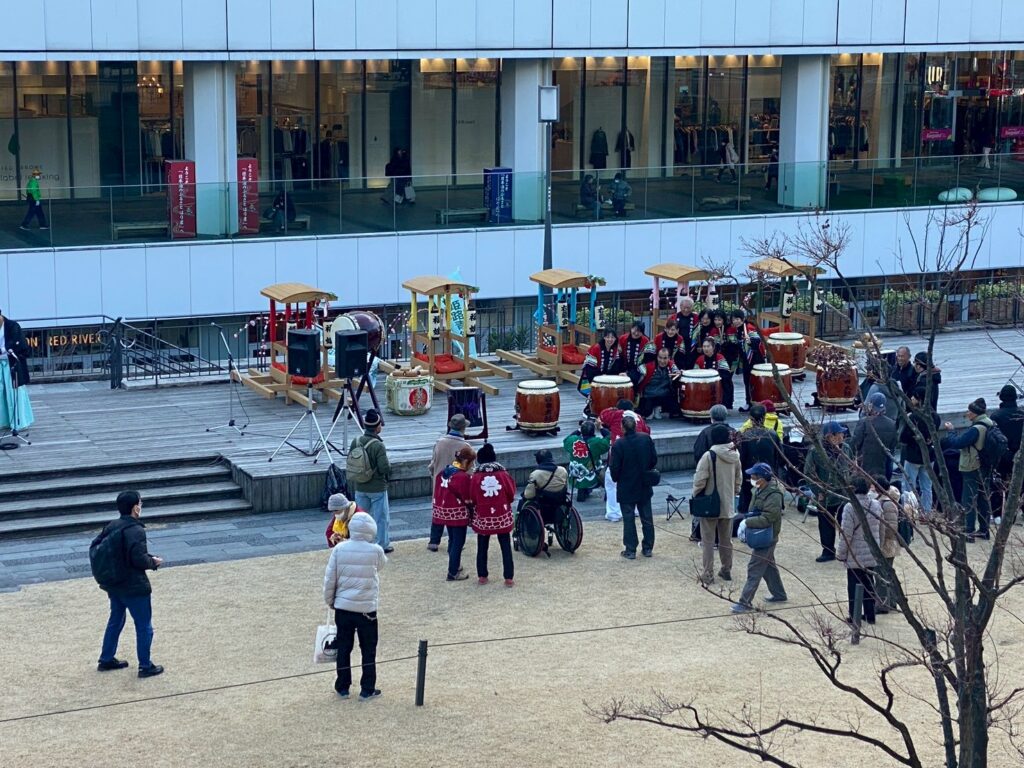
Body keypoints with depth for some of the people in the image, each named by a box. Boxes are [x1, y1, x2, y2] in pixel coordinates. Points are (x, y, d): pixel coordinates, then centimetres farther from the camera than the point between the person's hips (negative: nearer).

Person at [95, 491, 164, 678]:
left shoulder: (111, 527, 3)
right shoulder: (136, 531, -22)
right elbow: (139, 559, -29)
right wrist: (153, 562, -8)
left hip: (113, 584, 8)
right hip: (134, 587, -8)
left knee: (115, 621, 24)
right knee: (144, 626, 5)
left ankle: (106, 660, 33)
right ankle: (145, 666, 10)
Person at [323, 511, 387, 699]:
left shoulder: (339, 549, -8)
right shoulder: (375, 551, -12)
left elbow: (330, 578, -3)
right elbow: (382, 564, 12)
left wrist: (329, 600, 12)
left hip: (343, 606, 2)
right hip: (367, 608, -2)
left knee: (343, 647, 14)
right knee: (368, 649, 11)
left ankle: (342, 687, 21)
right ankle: (367, 689, 15)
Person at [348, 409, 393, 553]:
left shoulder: (355, 441, -3)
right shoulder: (378, 446, -22)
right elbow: (385, 468, -24)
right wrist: (389, 464, -1)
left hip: (360, 487, 5)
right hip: (377, 488, -5)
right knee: (381, 517, 8)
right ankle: (383, 545, 15)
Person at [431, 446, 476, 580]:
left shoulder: (444, 471, 5)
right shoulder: (463, 477, -19)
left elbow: (438, 492, 10)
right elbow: (468, 499, -14)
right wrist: (472, 513, 1)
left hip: (443, 511, 8)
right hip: (458, 513, -8)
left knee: (452, 540, 21)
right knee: (458, 542, 2)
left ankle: (455, 566, 33)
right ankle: (453, 572, 6)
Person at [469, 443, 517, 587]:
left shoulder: (475, 477, -10)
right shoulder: (503, 475, -7)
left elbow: (472, 498, -4)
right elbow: (511, 494, 0)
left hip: (483, 517, 0)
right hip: (502, 516, 0)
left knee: (482, 547, 13)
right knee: (506, 547, 6)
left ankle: (482, 576, 16)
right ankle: (508, 578, 2)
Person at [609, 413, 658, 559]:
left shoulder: (618, 445, -20)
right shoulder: (646, 439, -8)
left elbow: (614, 468, -14)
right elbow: (654, 460, 1)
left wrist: (616, 479, 6)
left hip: (626, 488, -4)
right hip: (645, 487, 4)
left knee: (629, 520, 6)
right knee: (647, 518, 14)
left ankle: (630, 550, 9)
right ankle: (648, 548, 21)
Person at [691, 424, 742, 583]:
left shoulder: (709, 456, -19)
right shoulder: (735, 456, -2)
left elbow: (700, 481, -17)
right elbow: (739, 479, 8)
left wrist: (695, 496, -2)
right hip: (728, 504, 5)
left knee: (708, 541, 4)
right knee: (726, 540, 17)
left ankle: (708, 574, 5)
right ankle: (726, 570, 25)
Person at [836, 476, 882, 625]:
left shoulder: (850, 507, -20)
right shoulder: (876, 505, -2)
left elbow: (846, 534, -18)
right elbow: (880, 530, 8)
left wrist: (840, 554, -6)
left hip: (855, 556, -5)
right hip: (872, 555, 5)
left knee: (854, 586, 7)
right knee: (869, 584, 16)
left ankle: (854, 616, 13)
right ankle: (870, 615, 22)